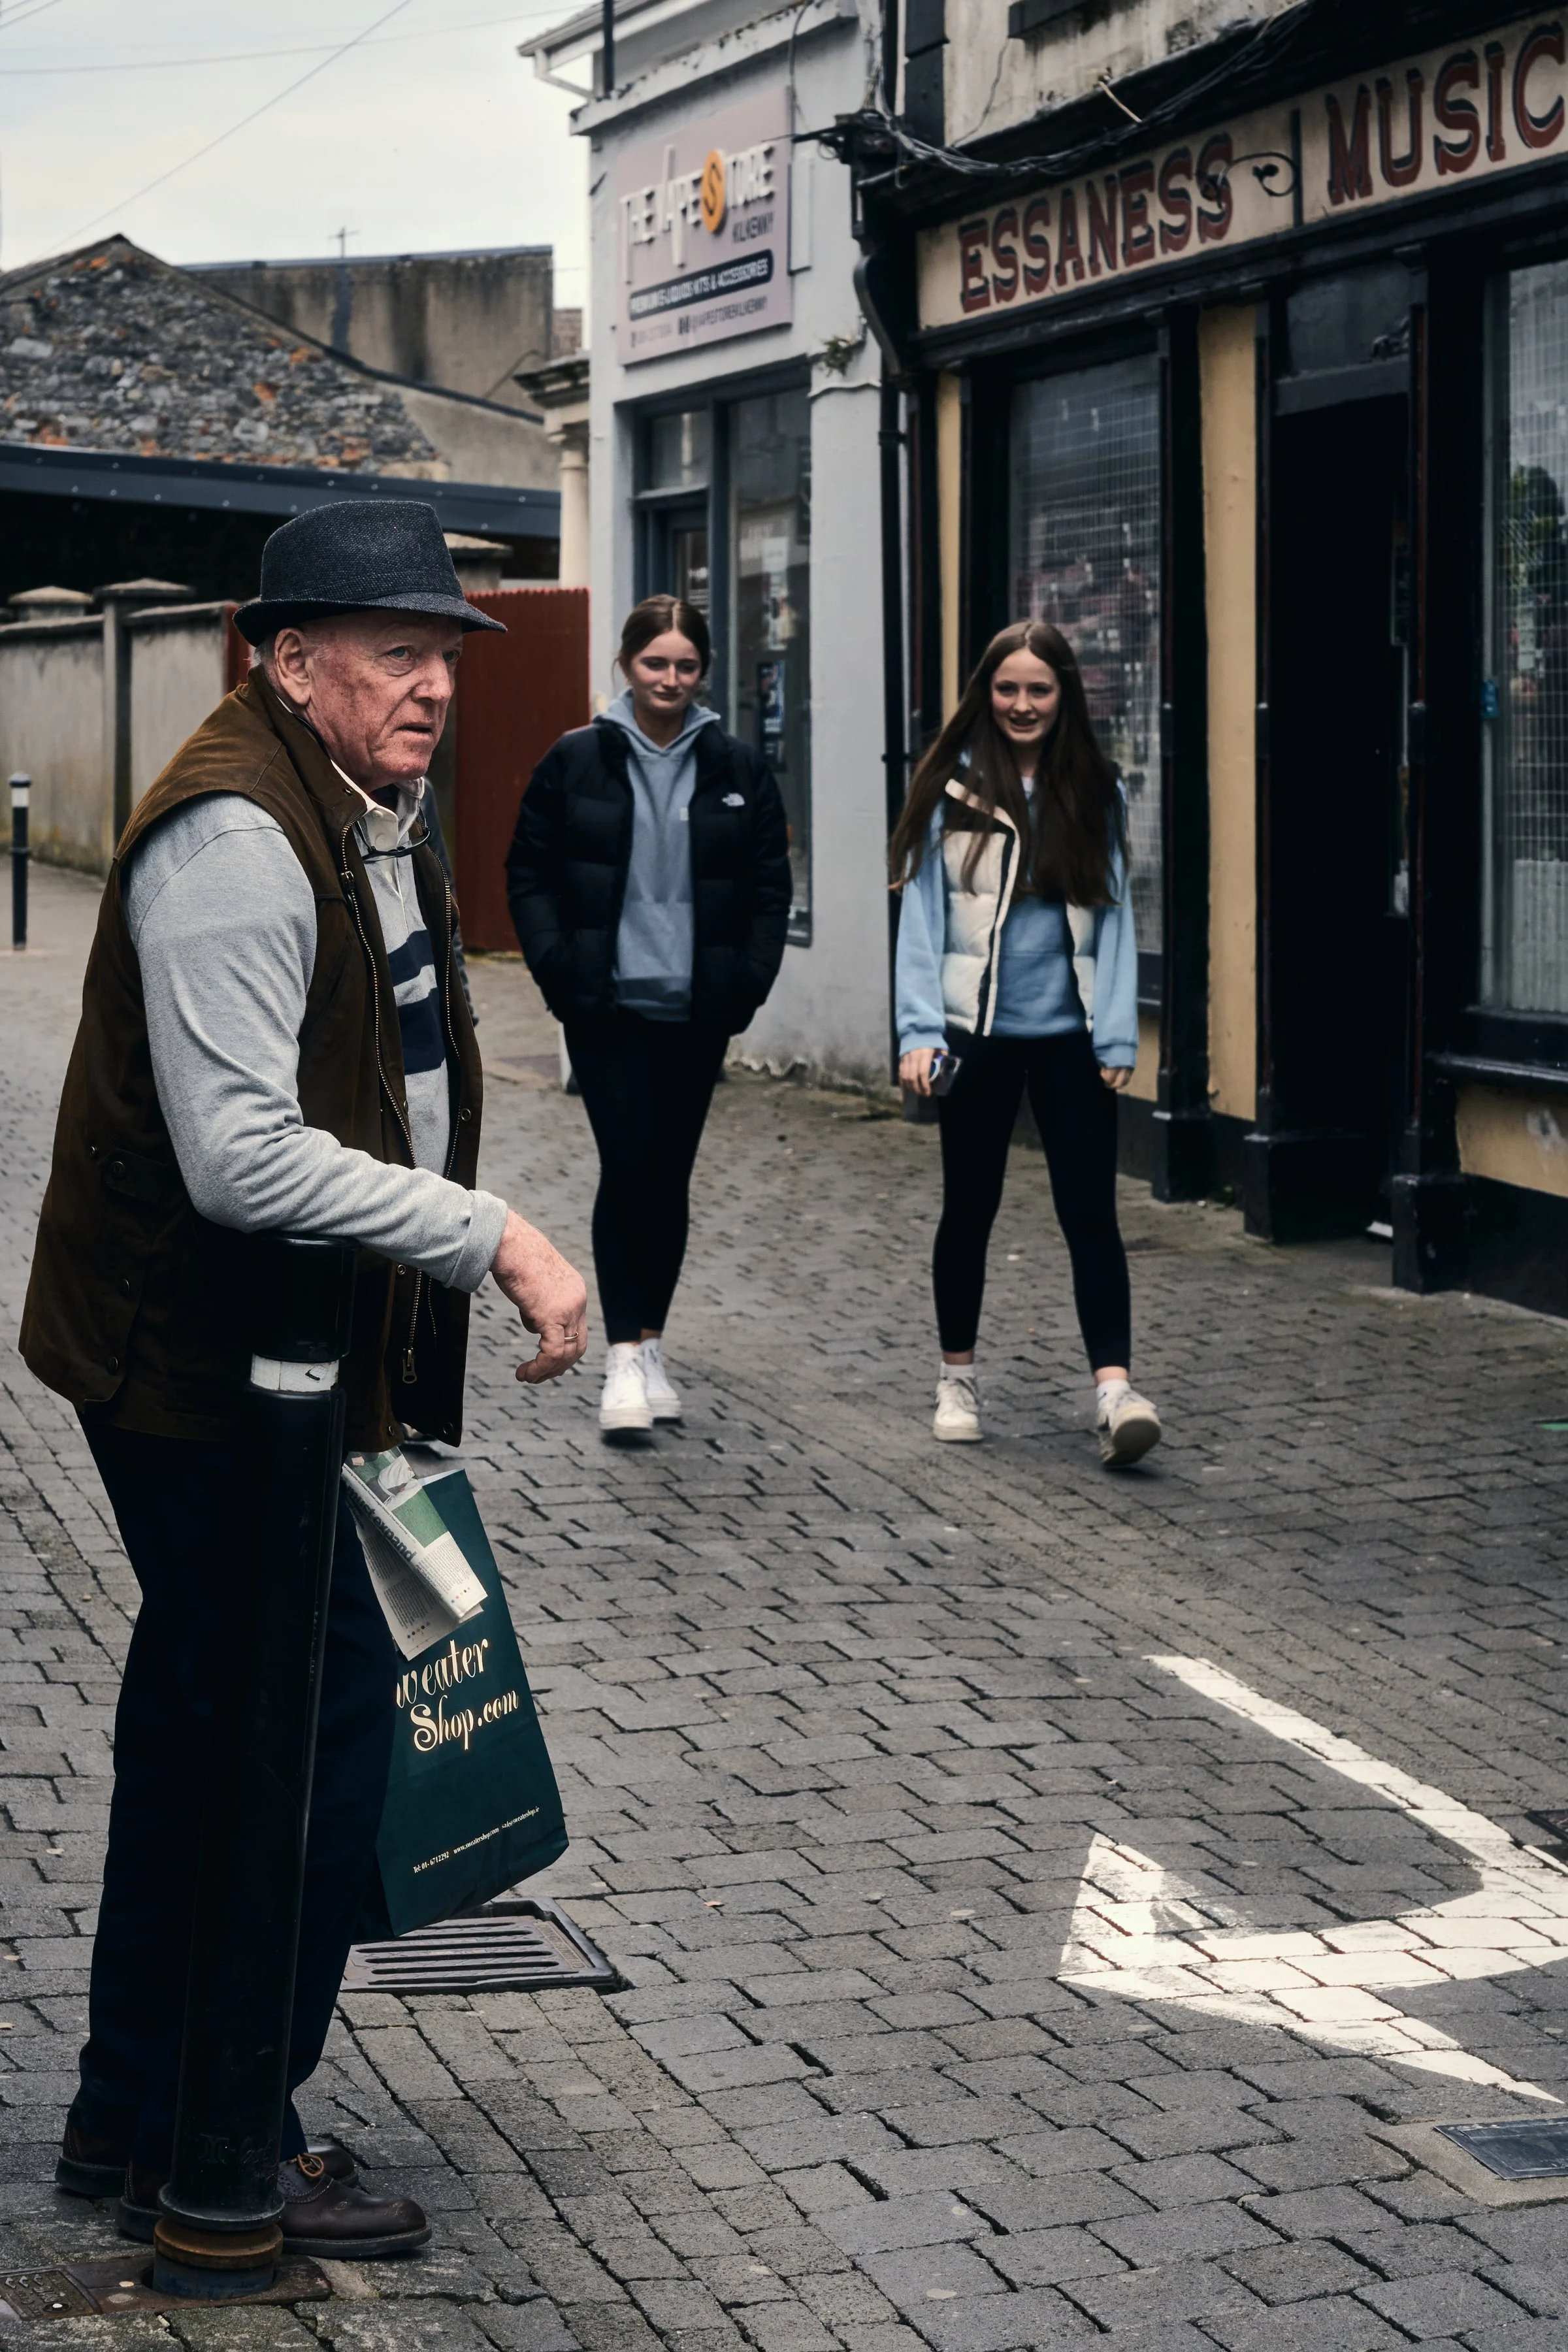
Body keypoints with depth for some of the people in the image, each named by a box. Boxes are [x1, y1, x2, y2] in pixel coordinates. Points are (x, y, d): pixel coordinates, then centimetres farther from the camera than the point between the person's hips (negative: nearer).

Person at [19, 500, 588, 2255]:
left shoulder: (371, 817, 13)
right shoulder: (237, 836, -21)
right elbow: (244, 1155, -29)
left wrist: (384, 1372, 21)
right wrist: (498, 1241, -25)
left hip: (272, 1358, 11)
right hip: (199, 1365, -11)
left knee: (203, 1717, 17)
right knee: (320, 1713, -6)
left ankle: (133, 2121, 31)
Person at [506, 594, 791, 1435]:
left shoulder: (738, 770, 5)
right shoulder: (576, 761, 0)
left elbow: (770, 887, 9)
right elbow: (529, 873, 5)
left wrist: (747, 983, -2)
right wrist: (560, 967, -7)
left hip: (695, 1011, 2)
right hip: (607, 1008, -2)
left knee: (670, 1175, 9)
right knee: (628, 1166, -12)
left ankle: (650, 1344, 22)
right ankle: (623, 1356, -8)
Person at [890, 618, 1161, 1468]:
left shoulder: (1094, 792, 6)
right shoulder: (955, 788, 0)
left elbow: (1113, 915, 6)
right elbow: (921, 912, -1)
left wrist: (1116, 1038, 0)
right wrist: (919, 1032, -9)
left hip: (1069, 1036, 1)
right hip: (977, 1032, -1)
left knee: (1090, 1209, -7)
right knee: (970, 1208, 10)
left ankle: (1115, 1389, -11)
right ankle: (958, 1378, 25)